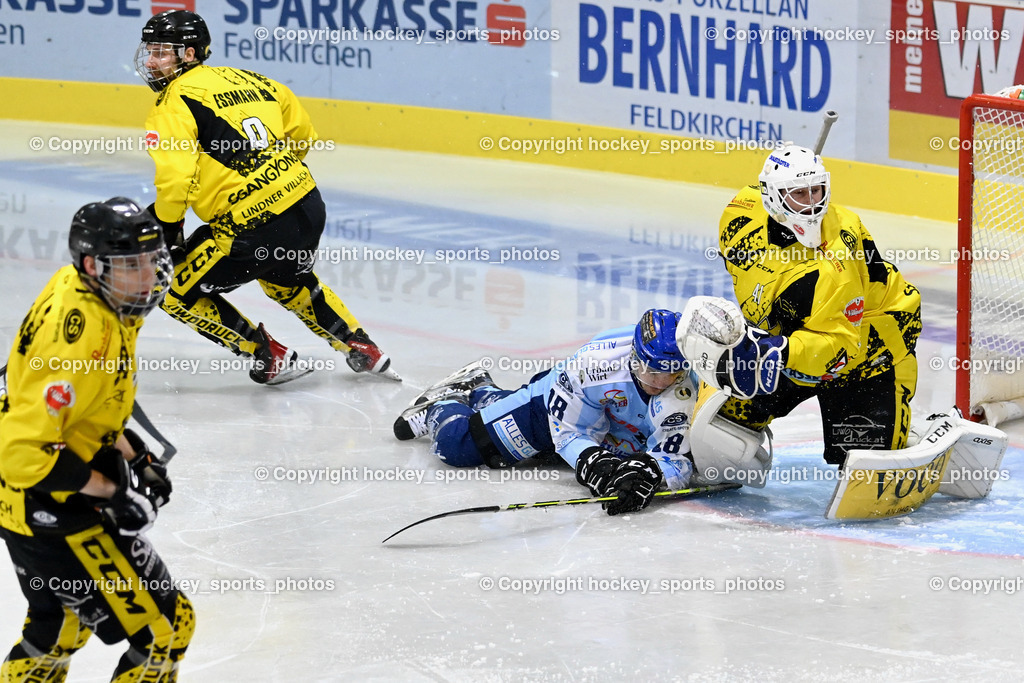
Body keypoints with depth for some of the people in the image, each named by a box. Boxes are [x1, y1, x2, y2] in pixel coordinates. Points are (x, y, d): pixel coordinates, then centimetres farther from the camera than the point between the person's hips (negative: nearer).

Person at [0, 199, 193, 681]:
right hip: (53, 513, -11)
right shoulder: (84, 338, -30)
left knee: (60, 621, 30)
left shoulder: (72, 287, 0)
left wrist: (134, 456, 7)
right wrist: (111, 490, -23)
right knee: (166, 628, -5)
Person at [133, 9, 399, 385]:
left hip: (254, 229, -9)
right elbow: (300, 131, 25)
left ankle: (272, 357, 12)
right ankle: (363, 350, 41)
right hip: (309, 205, 9)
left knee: (177, 293, 8)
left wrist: (166, 229, -4)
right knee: (287, 280, 38)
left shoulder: (175, 101, -7)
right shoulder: (240, 77, 15)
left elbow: (175, 174, -19)